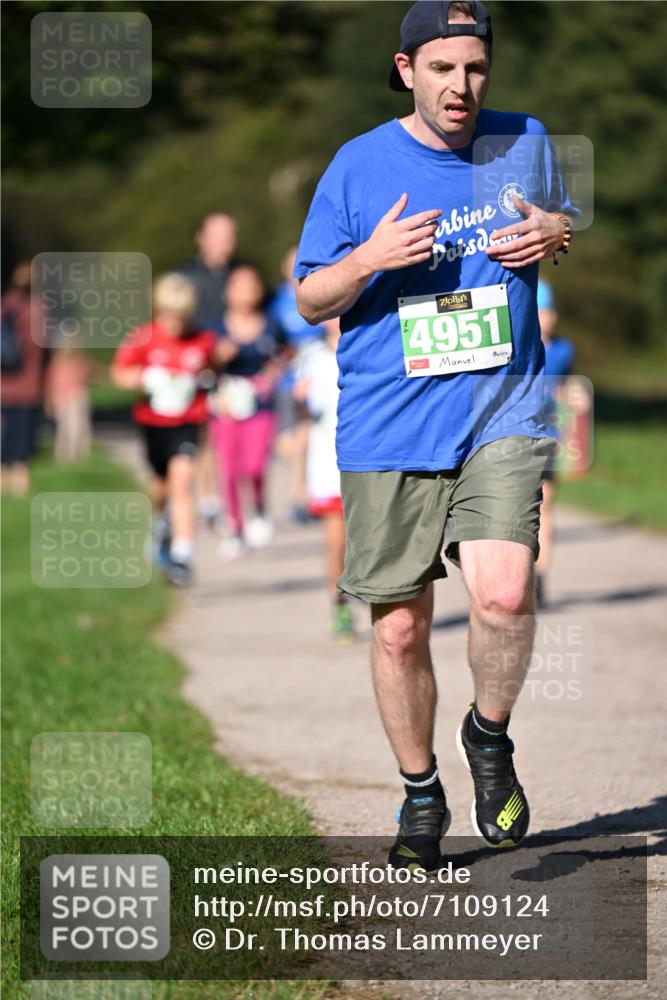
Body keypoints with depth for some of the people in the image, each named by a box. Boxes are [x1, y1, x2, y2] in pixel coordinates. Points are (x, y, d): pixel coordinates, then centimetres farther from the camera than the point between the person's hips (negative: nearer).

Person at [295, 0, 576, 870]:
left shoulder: (526, 145, 7)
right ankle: (421, 795, 25)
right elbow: (310, 299, 5)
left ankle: (490, 736, 8)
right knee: (399, 629, 4)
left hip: (501, 418, 0)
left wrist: (557, 238, 0)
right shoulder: (359, 167, 0)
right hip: (387, 432, 0)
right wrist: (369, 259, -16)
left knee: (503, 595, -21)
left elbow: (572, 232, 24)